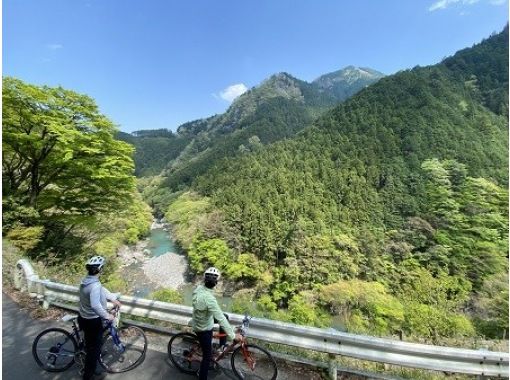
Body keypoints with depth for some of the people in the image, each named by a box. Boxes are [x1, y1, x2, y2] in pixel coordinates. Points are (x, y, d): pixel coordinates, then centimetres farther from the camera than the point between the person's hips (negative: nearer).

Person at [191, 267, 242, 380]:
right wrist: (233, 336, -29)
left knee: (225, 317, 20)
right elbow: (220, 319, -36)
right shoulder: (209, 298, -39)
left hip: (198, 321, 8)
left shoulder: (198, 288, -14)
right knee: (207, 356, 14)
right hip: (204, 329, -7)